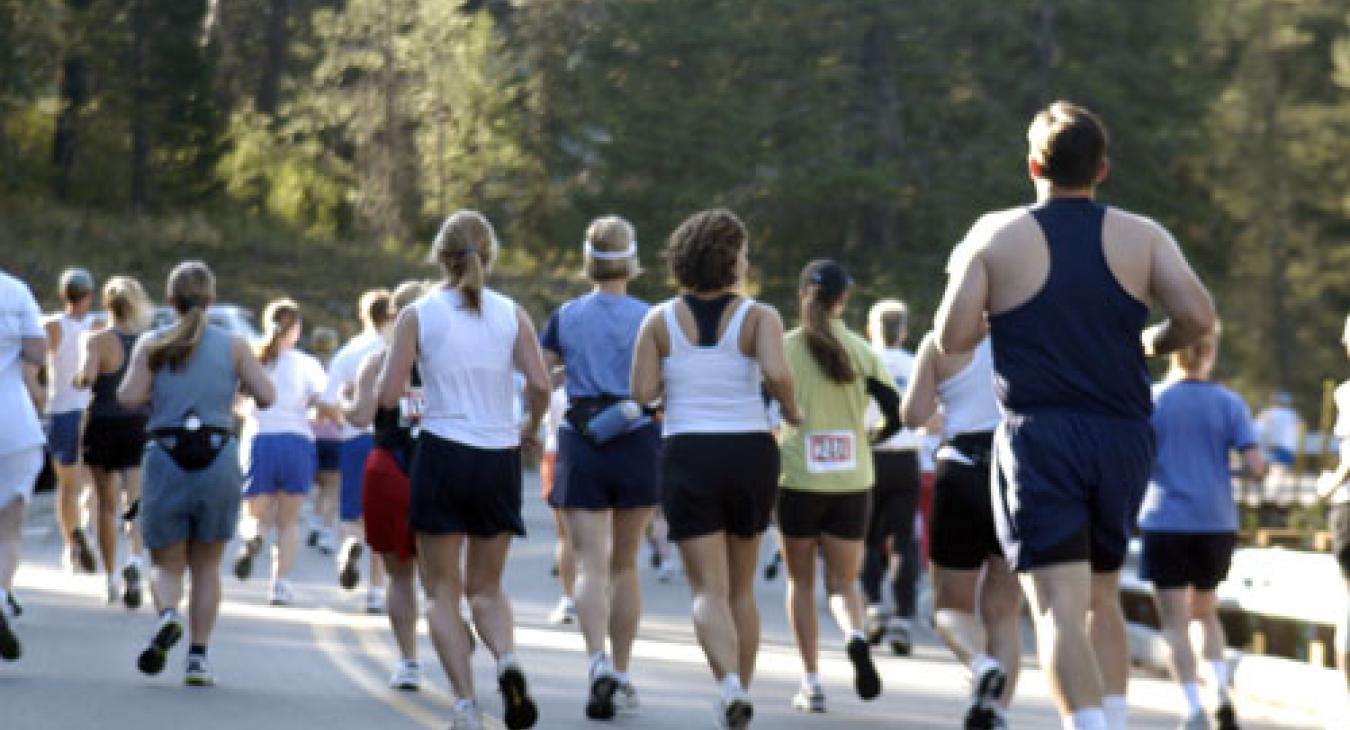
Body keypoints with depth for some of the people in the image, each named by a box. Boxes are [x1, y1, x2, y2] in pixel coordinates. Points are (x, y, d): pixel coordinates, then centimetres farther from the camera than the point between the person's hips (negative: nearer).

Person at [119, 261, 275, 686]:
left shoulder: (152, 344, 3)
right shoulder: (233, 345, 5)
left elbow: (130, 398, -8)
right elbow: (266, 396, -2)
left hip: (166, 459, 0)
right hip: (219, 458, 1)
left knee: (167, 563, 11)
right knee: (207, 564, 15)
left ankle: (167, 615, -21)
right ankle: (198, 657, 6)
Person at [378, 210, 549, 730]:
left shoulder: (418, 316, -3)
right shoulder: (511, 314, 2)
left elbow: (388, 395, -7)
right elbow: (540, 384, -7)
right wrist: (530, 428, 12)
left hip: (442, 454, -2)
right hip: (500, 458, 2)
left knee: (443, 592, 7)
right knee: (486, 587, 15)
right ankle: (507, 659, -15)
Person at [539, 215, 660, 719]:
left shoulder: (566, 317, 2)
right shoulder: (650, 318, -1)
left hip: (581, 446, -1)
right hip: (638, 444, 1)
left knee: (592, 567, -5)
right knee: (624, 566, 14)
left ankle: (598, 661, -29)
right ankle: (621, 676, 18)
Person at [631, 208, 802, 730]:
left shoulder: (660, 320, 1)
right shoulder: (759, 317, -4)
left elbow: (642, 392, -5)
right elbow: (777, 373, -20)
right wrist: (792, 412, -1)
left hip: (687, 457, 0)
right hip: (750, 453, 0)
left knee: (709, 589, -4)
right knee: (741, 588, 17)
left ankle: (731, 684, -28)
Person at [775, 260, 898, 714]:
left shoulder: (785, 348, -4)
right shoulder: (861, 352, 1)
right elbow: (896, 414, -1)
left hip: (798, 479, -1)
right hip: (853, 483, 1)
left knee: (801, 581, 13)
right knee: (842, 582, 10)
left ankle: (811, 682, 7)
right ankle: (856, 636, -23)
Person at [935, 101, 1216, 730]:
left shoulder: (997, 236, 0)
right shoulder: (1142, 236, 4)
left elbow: (951, 338, -5)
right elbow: (1198, 317, -9)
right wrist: (1151, 343, 12)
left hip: (1039, 436, -3)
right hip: (1123, 436, 3)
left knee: (1060, 606, -10)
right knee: (1102, 596, 20)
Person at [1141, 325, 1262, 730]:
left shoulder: (1153, 401, -3)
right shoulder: (1229, 403, 1)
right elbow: (1255, 464, -6)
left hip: (1166, 519, -3)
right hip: (1217, 522, 3)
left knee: (1175, 621, 0)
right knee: (1206, 612, 20)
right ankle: (1221, 690, 0)